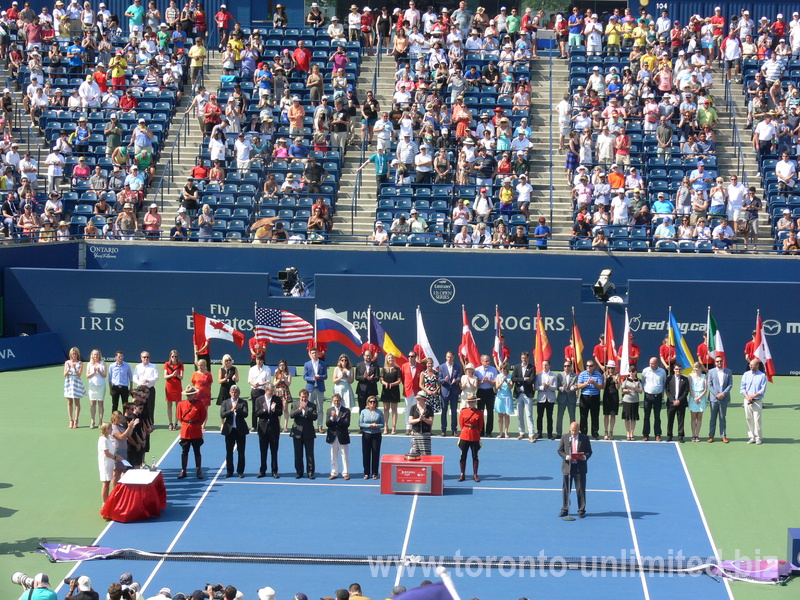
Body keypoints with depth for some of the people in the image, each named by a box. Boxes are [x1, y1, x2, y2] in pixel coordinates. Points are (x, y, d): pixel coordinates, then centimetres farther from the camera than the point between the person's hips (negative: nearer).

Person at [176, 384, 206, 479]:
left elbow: (204, 416, 6)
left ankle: (199, 471, 11)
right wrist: (185, 424, 8)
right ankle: (183, 471, 12)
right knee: (184, 452, 6)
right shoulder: (181, 404, -1)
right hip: (185, 432, 1)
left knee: (197, 452, 5)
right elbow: (179, 416, 12)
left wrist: (198, 424, 5)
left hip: (196, 432, -1)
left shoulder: (200, 404, -5)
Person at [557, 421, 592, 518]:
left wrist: (585, 457, -17)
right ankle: (565, 509, 17)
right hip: (567, 466, 1)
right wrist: (566, 456, -13)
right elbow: (560, 450, 6)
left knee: (581, 490, 2)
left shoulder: (585, 438, 1)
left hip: (580, 467, -1)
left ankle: (581, 510, 10)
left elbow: (589, 451, 5)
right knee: (566, 489, 7)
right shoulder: (564, 437, 4)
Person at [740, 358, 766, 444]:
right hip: (747, 401, 3)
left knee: (757, 419, -5)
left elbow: (763, 389, -5)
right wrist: (747, 396, -10)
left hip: (757, 401, -3)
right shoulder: (746, 374, 10)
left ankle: (758, 437, 3)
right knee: (749, 419, 3)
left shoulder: (762, 376, 0)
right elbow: (742, 388, 7)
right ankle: (751, 437, 9)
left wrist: (754, 395, -14)